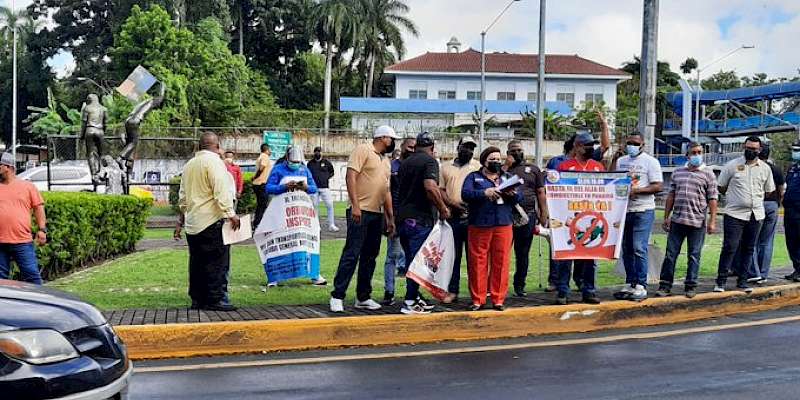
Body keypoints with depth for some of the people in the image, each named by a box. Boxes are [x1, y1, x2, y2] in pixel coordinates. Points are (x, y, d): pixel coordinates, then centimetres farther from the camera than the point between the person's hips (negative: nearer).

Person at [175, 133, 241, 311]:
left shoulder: (189, 164, 17)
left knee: (197, 263, 12)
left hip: (192, 223, 8)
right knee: (218, 262, -5)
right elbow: (221, 191, -18)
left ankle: (197, 299, 15)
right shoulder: (214, 161, -8)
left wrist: (181, 220, 30)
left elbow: (183, 196, 23)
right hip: (212, 222, -8)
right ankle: (216, 299, -6)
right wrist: (230, 213, -18)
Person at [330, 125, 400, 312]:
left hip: (377, 214, 8)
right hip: (360, 212, -8)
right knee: (351, 254, -10)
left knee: (370, 256, 10)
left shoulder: (386, 160, 21)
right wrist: (355, 205, -21)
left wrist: (390, 218, 20)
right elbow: (351, 176, -14)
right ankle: (337, 296, -6)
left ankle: (363, 297, 17)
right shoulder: (363, 150, -3)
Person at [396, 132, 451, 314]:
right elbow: (430, 187, -23)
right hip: (420, 218, -8)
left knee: (411, 260, 15)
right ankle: (410, 302, -2)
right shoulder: (429, 161, -8)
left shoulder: (405, 162, 15)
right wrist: (443, 208, -13)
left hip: (403, 216, 8)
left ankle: (414, 297, 21)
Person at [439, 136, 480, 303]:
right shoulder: (446, 167, 12)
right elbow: (440, 189, 6)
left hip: (472, 217, -2)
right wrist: (452, 203, -10)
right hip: (452, 217, 2)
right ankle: (452, 291, 12)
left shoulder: (478, 166, 7)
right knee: (453, 255, 6)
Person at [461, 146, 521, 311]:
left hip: (503, 225, 2)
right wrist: (484, 193, -21)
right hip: (479, 226, -2)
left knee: (501, 262, 0)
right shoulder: (473, 177, 10)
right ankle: (478, 300, 6)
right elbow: (465, 194, -7)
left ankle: (498, 299, 9)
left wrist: (513, 194, -13)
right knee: (478, 262, -2)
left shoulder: (507, 177, 19)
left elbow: (520, 197, 10)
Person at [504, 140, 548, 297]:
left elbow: (540, 193, 11)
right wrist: (507, 166, -7)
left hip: (528, 215, 2)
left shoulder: (533, 169, 14)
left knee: (523, 253, 9)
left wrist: (544, 213, 2)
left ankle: (520, 285, 19)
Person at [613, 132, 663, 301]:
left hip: (643, 211, -6)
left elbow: (658, 186, -9)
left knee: (639, 248, -10)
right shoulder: (621, 161, 14)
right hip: (624, 210, 6)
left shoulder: (650, 161, -3)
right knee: (627, 249, 9)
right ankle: (630, 284, 16)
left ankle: (641, 286, -5)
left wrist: (637, 190, -20)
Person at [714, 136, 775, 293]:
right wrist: (734, 197, 7)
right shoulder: (732, 165, -1)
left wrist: (755, 200, 12)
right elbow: (721, 187, 6)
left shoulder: (765, 168, 9)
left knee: (748, 249, 9)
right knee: (729, 247, -8)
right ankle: (721, 281, -2)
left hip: (756, 215, 4)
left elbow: (769, 191, 18)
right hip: (734, 214, -4)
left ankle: (742, 281, 17)